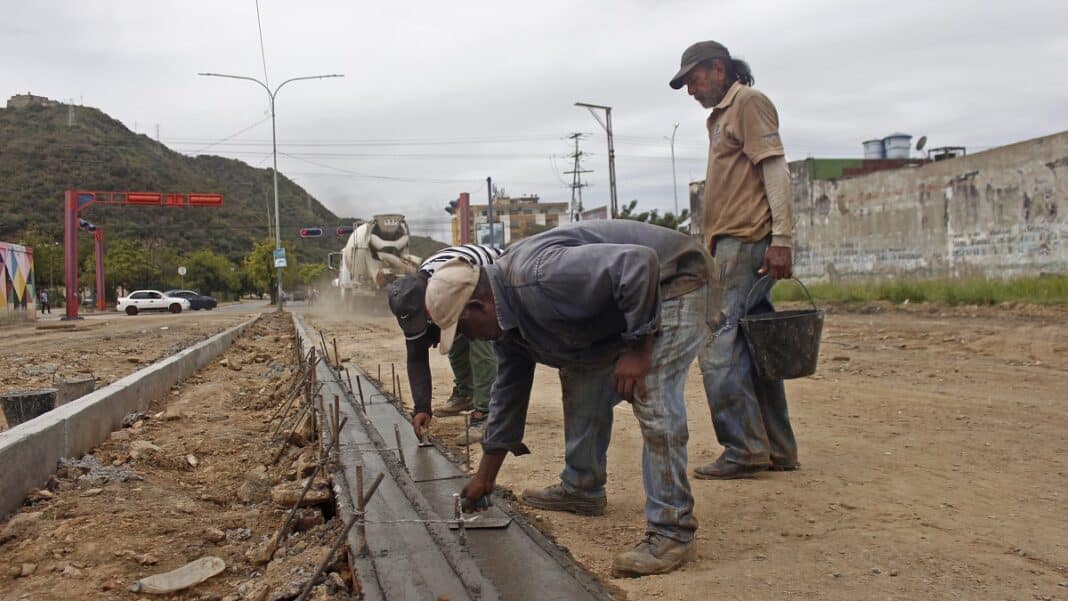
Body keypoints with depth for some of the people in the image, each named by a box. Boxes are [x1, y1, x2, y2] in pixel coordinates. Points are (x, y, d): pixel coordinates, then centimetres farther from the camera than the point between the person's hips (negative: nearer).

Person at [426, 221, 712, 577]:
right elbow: (508, 390, 13)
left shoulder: (538, 276, -32)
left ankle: (672, 532, -17)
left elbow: (637, 265, -36)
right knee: (580, 376, 15)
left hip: (670, 283, -10)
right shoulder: (504, 313, 2)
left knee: (653, 401, -22)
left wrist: (638, 350, -30)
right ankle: (581, 487, 28)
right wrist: (484, 477, 17)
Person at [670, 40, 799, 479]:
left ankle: (744, 450, -8)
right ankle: (777, 450, 13)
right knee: (752, 349, 8)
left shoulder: (748, 102, -1)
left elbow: (776, 169, -12)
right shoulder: (721, 116, 26)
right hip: (730, 246, 10)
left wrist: (781, 238, -21)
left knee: (719, 347, -12)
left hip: (747, 243, -10)